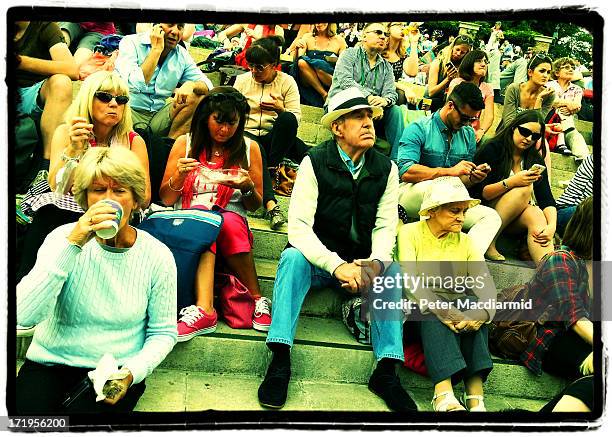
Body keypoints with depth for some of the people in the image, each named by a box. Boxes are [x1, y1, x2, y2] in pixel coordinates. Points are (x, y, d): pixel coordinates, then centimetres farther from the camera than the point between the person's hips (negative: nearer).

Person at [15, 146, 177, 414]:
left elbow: (163, 332, 2)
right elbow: (24, 316, -18)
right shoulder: (63, 238, -5)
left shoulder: (157, 256, -5)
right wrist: (72, 245, -26)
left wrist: (132, 373, -17)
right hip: (51, 362, 1)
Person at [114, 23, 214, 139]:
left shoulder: (181, 54, 5)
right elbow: (135, 86, -23)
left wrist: (190, 85, -21)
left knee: (200, 99, -13)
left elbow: (207, 85, 3)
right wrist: (156, 49, -20)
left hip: (158, 116, 5)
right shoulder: (131, 43, -8)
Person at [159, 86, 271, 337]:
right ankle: (205, 309, -46)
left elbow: (255, 206, 14)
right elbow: (165, 199, 8)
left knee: (229, 222, -35)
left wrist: (248, 187, -9)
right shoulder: (185, 144, 8)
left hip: (233, 220, 0)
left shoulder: (249, 148, 10)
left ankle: (257, 299, -26)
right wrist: (180, 175, -12)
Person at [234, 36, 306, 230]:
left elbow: (296, 118, -3)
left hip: (275, 135, 0)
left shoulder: (287, 82, 5)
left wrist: (280, 109, -24)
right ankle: (270, 204, -51)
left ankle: (272, 166, -22)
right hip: (248, 133, 0)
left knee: (287, 119, -35)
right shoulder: (242, 80, 11)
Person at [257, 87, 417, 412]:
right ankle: (280, 361, -32)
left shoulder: (386, 169, 2)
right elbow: (298, 227, -18)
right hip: (318, 261, -2)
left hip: (360, 263, 3)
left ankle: (386, 371, -24)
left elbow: (385, 226, -1)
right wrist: (337, 265, -32)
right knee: (293, 257, -33)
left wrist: (376, 262, -24)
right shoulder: (315, 162, -9)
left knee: (393, 272, -26)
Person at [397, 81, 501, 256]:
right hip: (412, 195, -6)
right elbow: (406, 172, -23)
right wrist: (450, 171, -25)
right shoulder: (419, 129, -9)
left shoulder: (468, 134, 11)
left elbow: (462, 181, 15)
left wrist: (472, 178, -10)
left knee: (491, 217, -14)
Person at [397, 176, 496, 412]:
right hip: (419, 310, -3)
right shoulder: (410, 233, 1)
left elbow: (486, 285, -4)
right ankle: (443, 393, -49)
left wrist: (483, 312, -28)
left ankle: (476, 395, -38)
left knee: (472, 302, -29)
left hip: (458, 305, 3)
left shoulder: (465, 242, 12)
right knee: (434, 311, -34)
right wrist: (443, 310, -33)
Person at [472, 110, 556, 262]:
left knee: (536, 214, -29)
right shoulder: (492, 150, -6)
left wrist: (552, 226, -21)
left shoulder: (535, 160, 8)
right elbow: (481, 193, -12)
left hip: (515, 219, 4)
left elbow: (546, 198, -2)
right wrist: (511, 182, -27)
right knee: (525, 189, -27)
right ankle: (489, 243, -28)